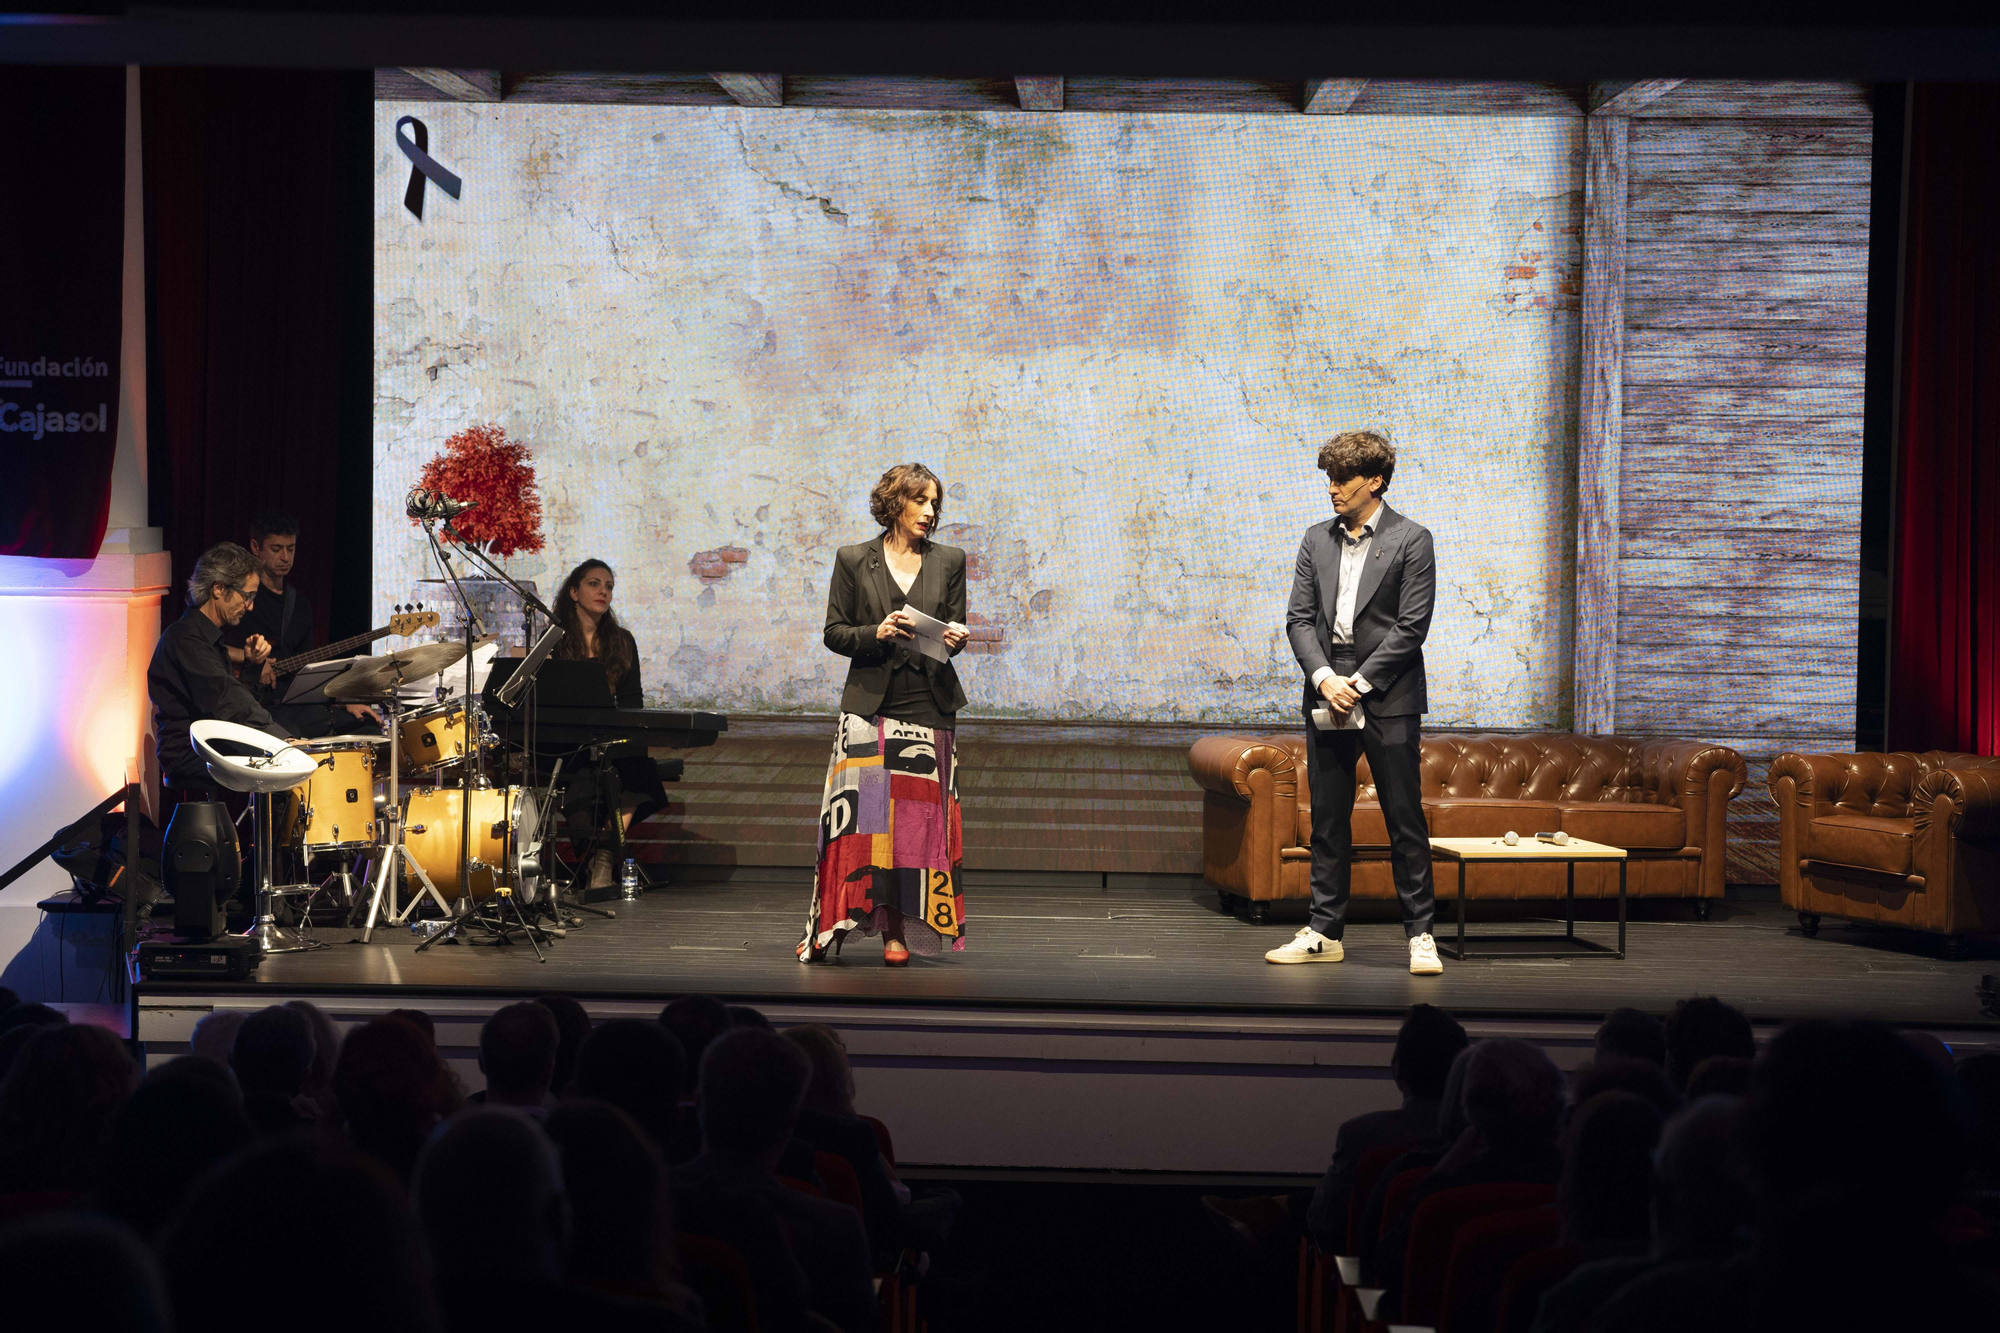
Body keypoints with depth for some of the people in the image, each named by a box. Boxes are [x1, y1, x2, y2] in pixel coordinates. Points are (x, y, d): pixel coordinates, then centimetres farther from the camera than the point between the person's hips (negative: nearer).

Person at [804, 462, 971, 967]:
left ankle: (896, 932, 5)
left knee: (917, 819, 0)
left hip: (929, 707, 2)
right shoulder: (853, 560, 5)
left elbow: (955, 630, 13)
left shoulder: (949, 561, 10)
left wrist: (954, 639, -10)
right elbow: (834, 633, 5)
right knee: (862, 814, -9)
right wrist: (877, 633, -13)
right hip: (870, 703, -2)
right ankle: (835, 922, 0)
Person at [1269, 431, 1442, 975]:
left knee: (1405, 820, -2)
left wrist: (1359, 683, -12)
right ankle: (1324, 933, 15)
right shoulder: (1317, 540, 12)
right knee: (1328, 821, 8)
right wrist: (1324, 678, -8)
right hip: (1327, 694, 5)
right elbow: (1299, 618, 8)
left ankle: (1420, 934, 3)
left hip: (1388, 697, -5)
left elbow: (1411, 626, -8)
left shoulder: (1411, 540, -3)